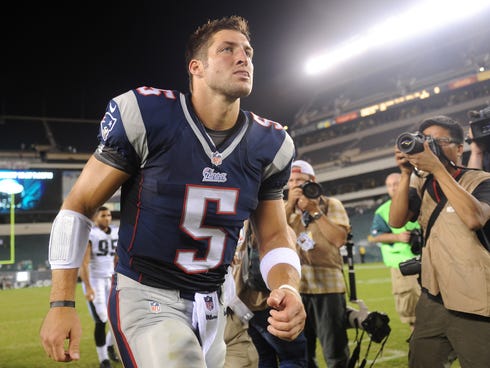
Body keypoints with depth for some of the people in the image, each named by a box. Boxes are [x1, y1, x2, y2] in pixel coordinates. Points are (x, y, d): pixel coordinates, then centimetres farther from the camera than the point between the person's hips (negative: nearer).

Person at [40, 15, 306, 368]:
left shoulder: (269, 144, -3)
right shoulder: (146, 115, -16)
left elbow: (274, 237, 5)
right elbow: (79, 206, -7)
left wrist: (287, 287, -18)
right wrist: (62, 302, -11)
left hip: (211, 306, 6)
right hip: (147, 297, -5)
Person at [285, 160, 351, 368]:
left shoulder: (331, 205, 4)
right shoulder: (285, 209, 14)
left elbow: (339, 239, -10)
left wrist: (315, 211, -11)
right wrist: (290, 205, -9)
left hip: (327, 285, -3)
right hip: (295, 287, 3)